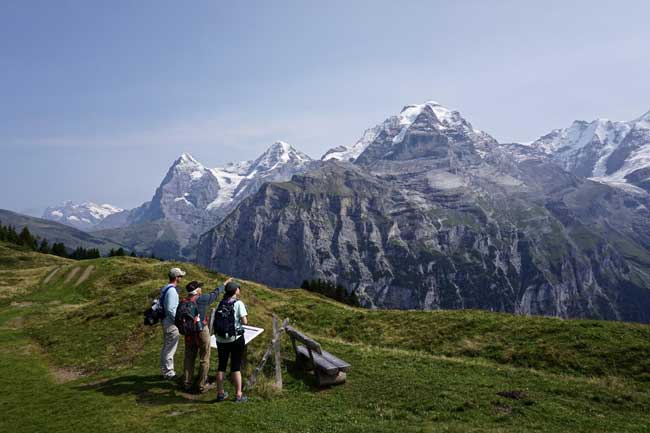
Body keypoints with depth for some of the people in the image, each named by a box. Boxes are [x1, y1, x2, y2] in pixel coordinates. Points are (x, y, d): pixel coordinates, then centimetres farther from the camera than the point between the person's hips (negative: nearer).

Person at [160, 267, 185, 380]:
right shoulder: (172, 290, -21)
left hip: (165, 321, 10)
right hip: (172, 324, -10)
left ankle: (164, 370, 30)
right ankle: (169, 372, 9)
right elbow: (171, 309, -25)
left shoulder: (165, 289, 10)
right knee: (170, 349, 0)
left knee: (166, 347, 19)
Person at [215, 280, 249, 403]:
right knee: (236, 367, 5)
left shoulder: (221, 303, 2)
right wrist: (244, 318, 5)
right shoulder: (239, 303, -11)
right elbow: (244, 321, -15)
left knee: (221, 366, 15)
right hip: (236, 338, -4)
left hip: (221, 339, 4)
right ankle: (238, 395, 12)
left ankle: (220, 393, 24)